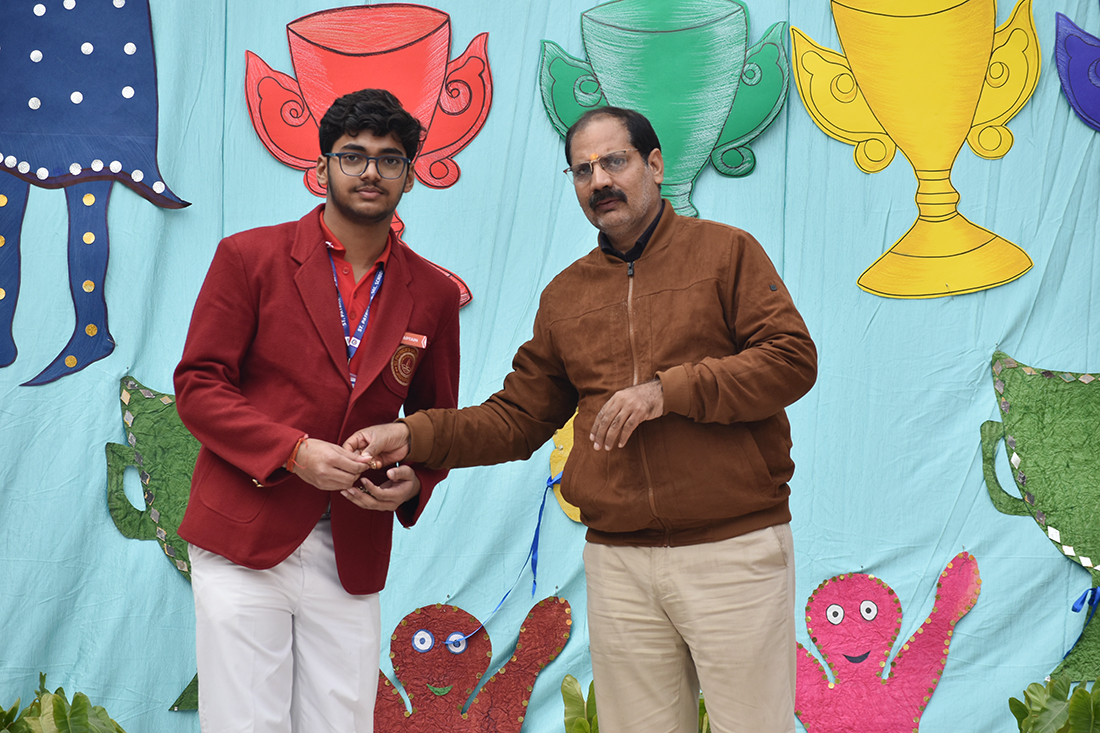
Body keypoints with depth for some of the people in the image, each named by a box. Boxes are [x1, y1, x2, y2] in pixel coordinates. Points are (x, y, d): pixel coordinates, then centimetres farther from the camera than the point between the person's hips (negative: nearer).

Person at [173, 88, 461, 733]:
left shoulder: (433, 294, 9)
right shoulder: (249, 258, 0)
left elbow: (437, 418, 18)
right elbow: (197, 386, -2)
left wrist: (415, 481, -4)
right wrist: (295, 451, -15)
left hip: (353, 558, 3)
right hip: (244, 541, -2)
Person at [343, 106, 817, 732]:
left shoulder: (725, 251, 2)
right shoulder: (565, 295, 15)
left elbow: (793, 359, -7)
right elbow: (517, 418, 15)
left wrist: (668, 389, -15)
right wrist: (414, 436, 2)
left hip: (734, 547, -4)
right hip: (618, 559, 4)